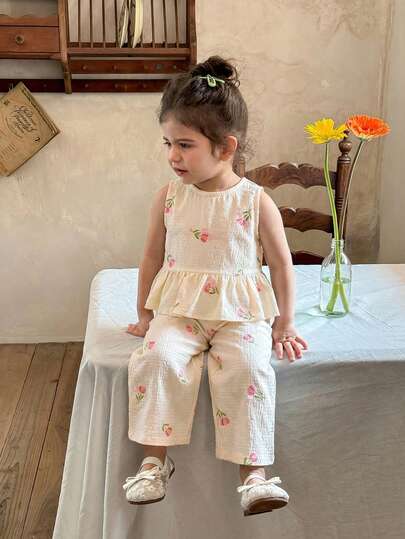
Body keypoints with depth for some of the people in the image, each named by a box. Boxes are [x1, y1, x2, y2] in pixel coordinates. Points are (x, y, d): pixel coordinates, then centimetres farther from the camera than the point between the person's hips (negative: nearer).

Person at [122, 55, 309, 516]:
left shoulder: (256, 202, -5)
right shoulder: (168, 197, 2)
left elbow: (281, 264, 4)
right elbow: (152, 257, 12)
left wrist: (284, 325, 6)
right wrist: (145, 314, 15)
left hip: (240, 311, -1)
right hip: (178, 309, 2)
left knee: (248, 367, -27)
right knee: (157, 359, -25)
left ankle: (254, 472, -14)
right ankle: (154, 460, -10)